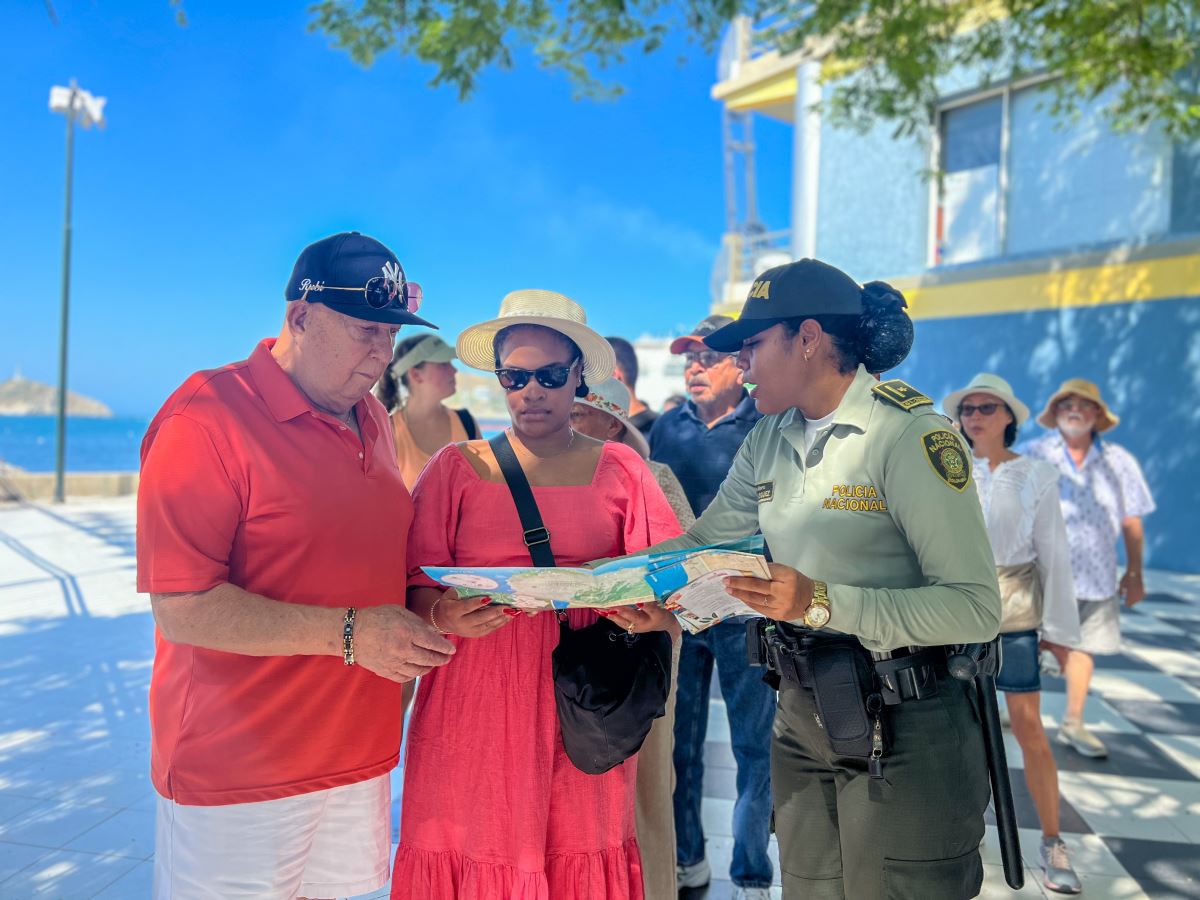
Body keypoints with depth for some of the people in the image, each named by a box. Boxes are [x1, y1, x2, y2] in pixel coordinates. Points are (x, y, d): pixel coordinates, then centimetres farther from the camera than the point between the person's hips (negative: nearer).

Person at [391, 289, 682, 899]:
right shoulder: (457, 468, 5)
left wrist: (652, 613, -18)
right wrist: (444, 616, -21)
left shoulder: (620, 469, 7)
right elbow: (414, 591, -1)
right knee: (478, 849, 4)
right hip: (477, 706, 0)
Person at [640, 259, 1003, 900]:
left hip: (903, 730, -6)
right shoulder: (769, 438, 6)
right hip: (801, 713, 6)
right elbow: (703, 540, 7)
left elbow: (976, 607, -22)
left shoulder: (909, 433, -17)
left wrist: (823, 603, -30)